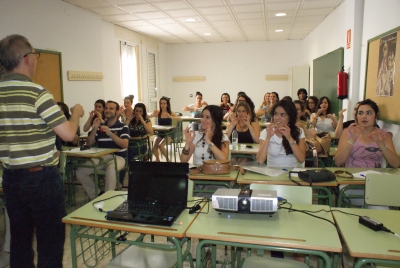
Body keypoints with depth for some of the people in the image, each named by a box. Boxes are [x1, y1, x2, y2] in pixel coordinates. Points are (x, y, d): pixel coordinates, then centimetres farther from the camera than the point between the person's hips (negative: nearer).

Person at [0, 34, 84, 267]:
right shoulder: (37, 92, -15)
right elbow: (68, 134, -17)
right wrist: (77, 113, 1)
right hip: (42, 177, -7)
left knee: (20, 239, 17)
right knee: (51, 241, 7)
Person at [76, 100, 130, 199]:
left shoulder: (123, 127, 2)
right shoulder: (100, 126, 14)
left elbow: (125, 144, -12)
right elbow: (89, 143, 9)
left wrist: (110, 133, -21)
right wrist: (94, 129, -6)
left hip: (117, 157, -5)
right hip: (101, 157, 5)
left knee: (110, 170, -38)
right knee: (80, 171, -12)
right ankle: (95, 196, 3)